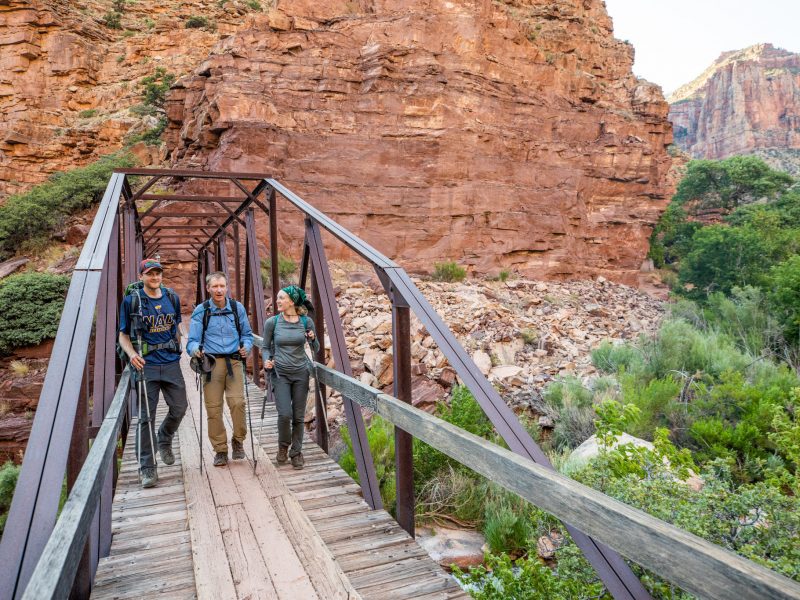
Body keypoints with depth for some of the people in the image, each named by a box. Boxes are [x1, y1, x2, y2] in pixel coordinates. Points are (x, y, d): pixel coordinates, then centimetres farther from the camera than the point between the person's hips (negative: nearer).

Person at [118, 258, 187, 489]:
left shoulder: (172, 297, 8)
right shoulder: (131, 300, -4)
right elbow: (123, 335, -2)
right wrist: (132, 355, -19)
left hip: (171, 363, 4)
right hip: (146, 365, -4)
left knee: (179, 407, 7)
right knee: (146, 416, 0)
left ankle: (164, 440, 37)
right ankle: (147, 468, 9)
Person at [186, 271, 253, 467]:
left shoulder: (237, 308, 7)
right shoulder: (200, 311, 2)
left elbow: (247, 333, 16)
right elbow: (192, 340, 0)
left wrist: (246, 347, -5)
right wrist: (196, 349, -22)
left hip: (234, 362, 1)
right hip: (211, 363, 0)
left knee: (237, 402, -13)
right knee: (213, 408, 0)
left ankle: (238, 440, 11)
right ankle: (220, 450, 15)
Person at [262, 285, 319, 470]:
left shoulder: (306, 322, -2)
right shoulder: (272, 322, -4)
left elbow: (316, 349, 7)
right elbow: (266, 347, 6)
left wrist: (313, 339, -14)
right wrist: (266, 360, -13)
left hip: (301, 373, 1)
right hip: (280, 373, -1)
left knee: (298, 416, 5)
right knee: (285, 414, -11)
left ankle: (296, 452, 23)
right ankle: (283, 446, 18)